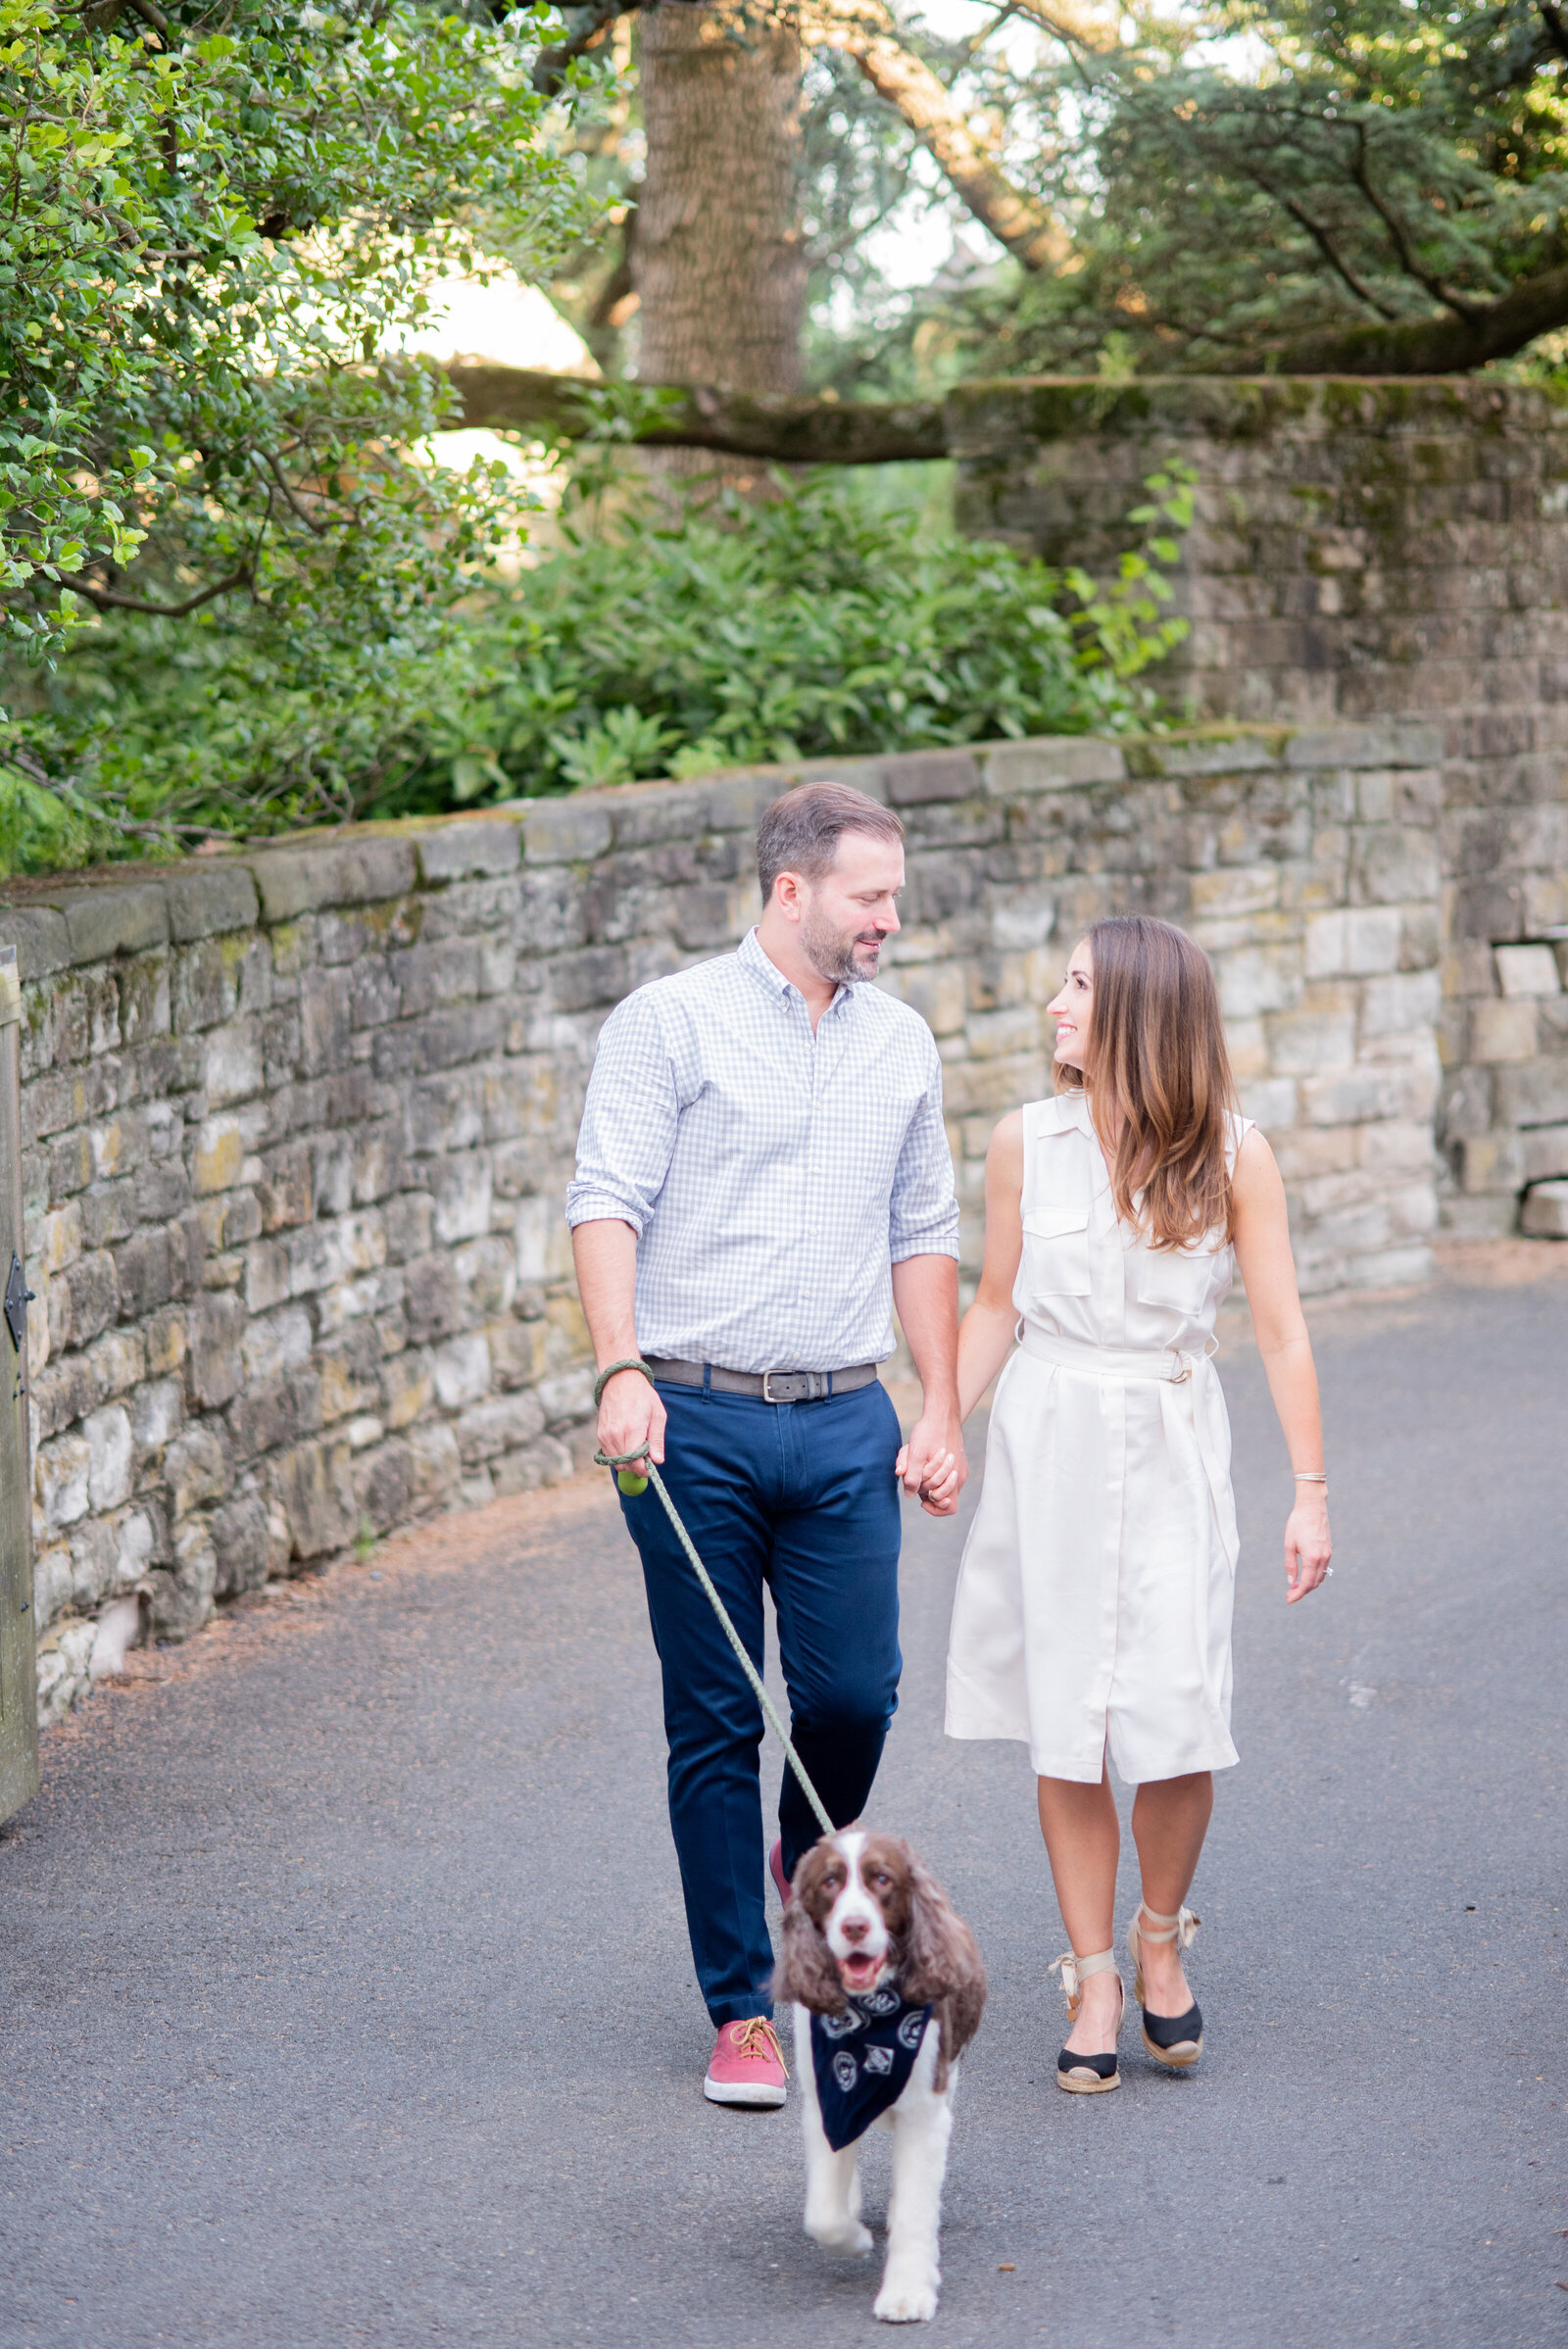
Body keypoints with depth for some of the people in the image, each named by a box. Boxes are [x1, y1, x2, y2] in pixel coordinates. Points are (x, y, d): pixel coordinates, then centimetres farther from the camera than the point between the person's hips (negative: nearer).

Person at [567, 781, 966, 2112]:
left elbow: (925, 1237, 17)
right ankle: (743, 2011, 9)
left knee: (856, 1694, -3)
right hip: (695, 1418, -3)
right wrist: (621, 1372, -21)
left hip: (845, 1421, 4)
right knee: (715, 1724, 1)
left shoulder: (901, 1044, 13)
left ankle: (809, 1869, 31)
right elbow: (608, 1202, -8)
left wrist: (944, 1412, 11)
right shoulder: (671, 1023, -2)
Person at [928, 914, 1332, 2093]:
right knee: (1066, 1729, 1)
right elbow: (995, 1306, 11)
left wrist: (1311, 1492, -7)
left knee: (1177, 1726, -7)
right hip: (1049, 1443, 2)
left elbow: (1283, 1331, -4)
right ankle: (1095, 1983, 12)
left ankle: (1162, 1941, 19)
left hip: (1172, 1451, -1)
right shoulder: (1027, 1141, 0)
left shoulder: (1232, 1155, -6)